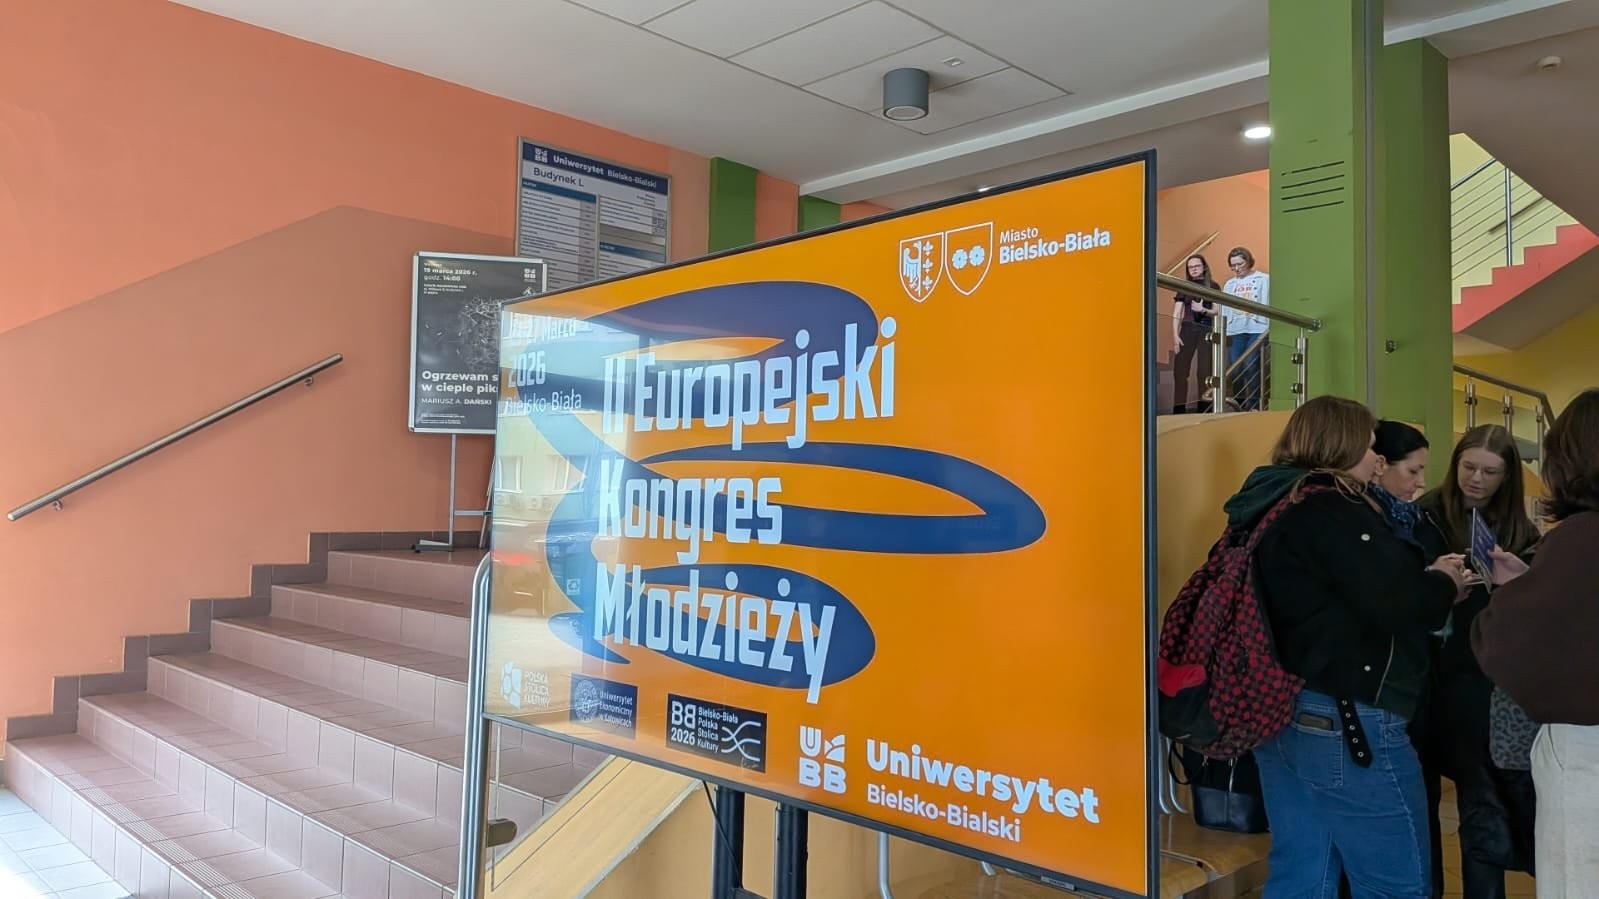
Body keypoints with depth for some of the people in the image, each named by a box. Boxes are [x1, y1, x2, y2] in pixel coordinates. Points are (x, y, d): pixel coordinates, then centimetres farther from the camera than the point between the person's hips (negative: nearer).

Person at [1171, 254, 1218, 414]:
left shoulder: (1212, 286, 8)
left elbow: (1217, 311, 4)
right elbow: (1176, 313, 8)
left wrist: (1203, 310, -15)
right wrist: (1175, 335, -3)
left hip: (1206, 330, -1)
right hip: (1187, 330, 1)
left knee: (1204, 371, -4)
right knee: (1179, 370, -7)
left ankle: (1202, 408, 3)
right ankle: (1179, 408, -3)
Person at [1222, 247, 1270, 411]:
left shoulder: (1263, 279, 6)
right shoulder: (1230, 283, 18)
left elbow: (1266, 304, -1)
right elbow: (1224, 309, 14)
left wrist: (1266, 329, -10)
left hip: (1256, 330, -4)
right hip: (1234, 331, 4)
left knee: (1251, 368, -9)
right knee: (1235, 370, 0)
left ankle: (1253, 406, -3)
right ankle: (1239, 406, 8)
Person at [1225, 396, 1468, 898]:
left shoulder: (1273, 505, 13)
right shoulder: (1330, 506, -15)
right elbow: (1399, 604, -20)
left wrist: (1422, 579, 11)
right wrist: (1444, 581, 0)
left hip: (1281, 714, 9)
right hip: (1345, 720, -9)